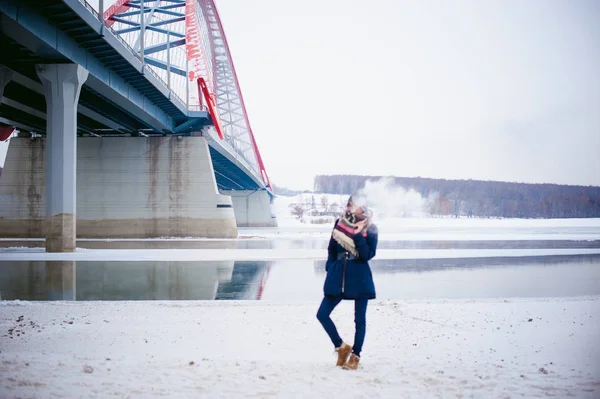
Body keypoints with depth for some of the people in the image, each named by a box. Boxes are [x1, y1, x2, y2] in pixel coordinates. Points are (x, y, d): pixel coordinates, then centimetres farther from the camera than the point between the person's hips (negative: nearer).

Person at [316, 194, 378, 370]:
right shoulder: (340, 223, 4)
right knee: (322, 314, -1)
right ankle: (342, 347, 16)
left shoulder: (370, 229, -6)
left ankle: (355, 356, 18)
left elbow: (368, 255, -15)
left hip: (360, 278, -3)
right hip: (338, 276, 4)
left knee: (360, 319, 4)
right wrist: (330, 269, 8)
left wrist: (358, 235, -23)